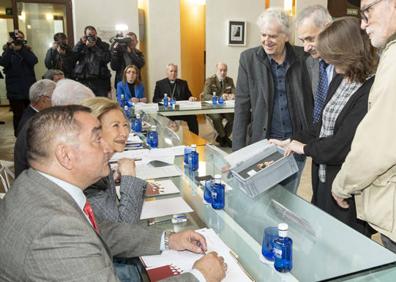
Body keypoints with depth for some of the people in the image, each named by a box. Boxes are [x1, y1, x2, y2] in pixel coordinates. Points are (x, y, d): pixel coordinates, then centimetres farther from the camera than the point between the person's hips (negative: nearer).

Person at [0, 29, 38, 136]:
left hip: (30, 88, 1)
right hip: (15, 90, -1)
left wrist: (22, 48, -19)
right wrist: (9, 48, -21)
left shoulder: (27, 50, 8)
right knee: (18, 115, 3)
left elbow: (34, 61, -12)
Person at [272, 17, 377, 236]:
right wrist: (292, 141, 3)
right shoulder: (339, 81, 7)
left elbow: (345, 142, -25)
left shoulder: (371, 89, -21)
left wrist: (305, 148, -12)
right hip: (322, 182, 8)